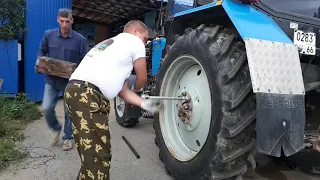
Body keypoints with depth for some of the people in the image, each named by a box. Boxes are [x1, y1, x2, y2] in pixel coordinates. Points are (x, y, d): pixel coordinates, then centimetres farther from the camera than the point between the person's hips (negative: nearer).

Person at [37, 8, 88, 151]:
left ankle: (68, 137, 26)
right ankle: (56, 129, 28)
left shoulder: (80, 39, -8)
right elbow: (41, 51, 13)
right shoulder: (49, 35, -1)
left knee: (69, 111, 7)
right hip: (52, 80, 2)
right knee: (47, 108, -2)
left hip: (70, 81, -2)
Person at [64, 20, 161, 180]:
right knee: (96, 156, -6)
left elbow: (121, 89, 28)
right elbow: (142, 79, 14)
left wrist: (145, 104, 26)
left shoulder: (113, 44, 32)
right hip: (87, 95, -10)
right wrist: (136, 88, 37)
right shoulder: (135, 41, 8)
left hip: (78, 91, 10)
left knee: (99, 152, 20)